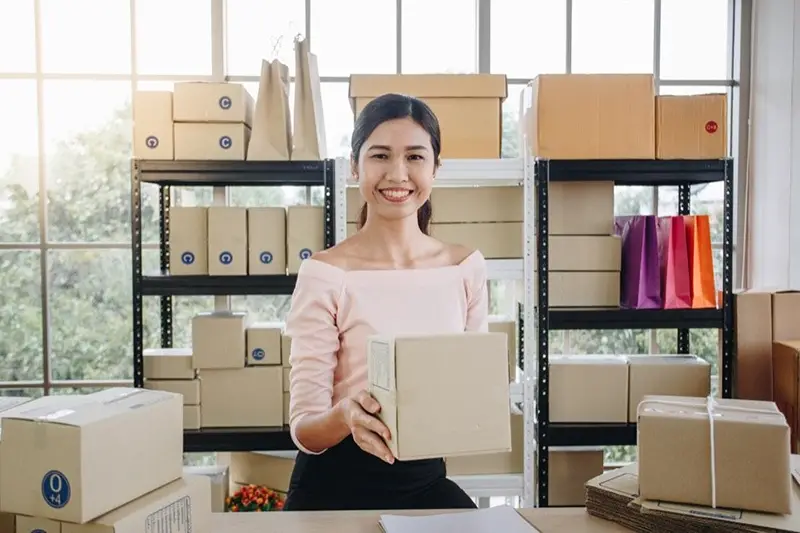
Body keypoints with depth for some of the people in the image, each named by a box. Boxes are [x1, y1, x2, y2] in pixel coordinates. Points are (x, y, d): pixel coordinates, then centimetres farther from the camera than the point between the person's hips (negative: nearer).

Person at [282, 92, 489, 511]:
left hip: (426, 480, 4)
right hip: (338, 486, -3)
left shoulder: (467, 268, 1)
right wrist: (345, 415, -33)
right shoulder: (325, 274, -11)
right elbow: (304, 430, -12)